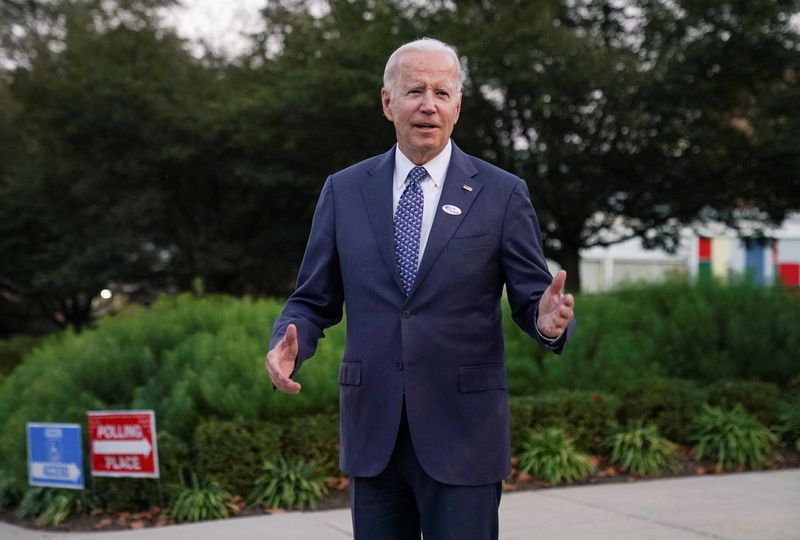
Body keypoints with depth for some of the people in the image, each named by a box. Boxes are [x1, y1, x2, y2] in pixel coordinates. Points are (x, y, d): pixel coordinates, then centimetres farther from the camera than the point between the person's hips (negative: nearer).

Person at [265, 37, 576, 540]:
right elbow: (314, 300, 9)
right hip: (372, 430, 2)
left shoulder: (502, 193, 0)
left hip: (463, 430, -2)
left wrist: (549, 321, -22)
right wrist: (289, 344, -12)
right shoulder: (344, 191, 6)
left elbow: (532, 301, 1)